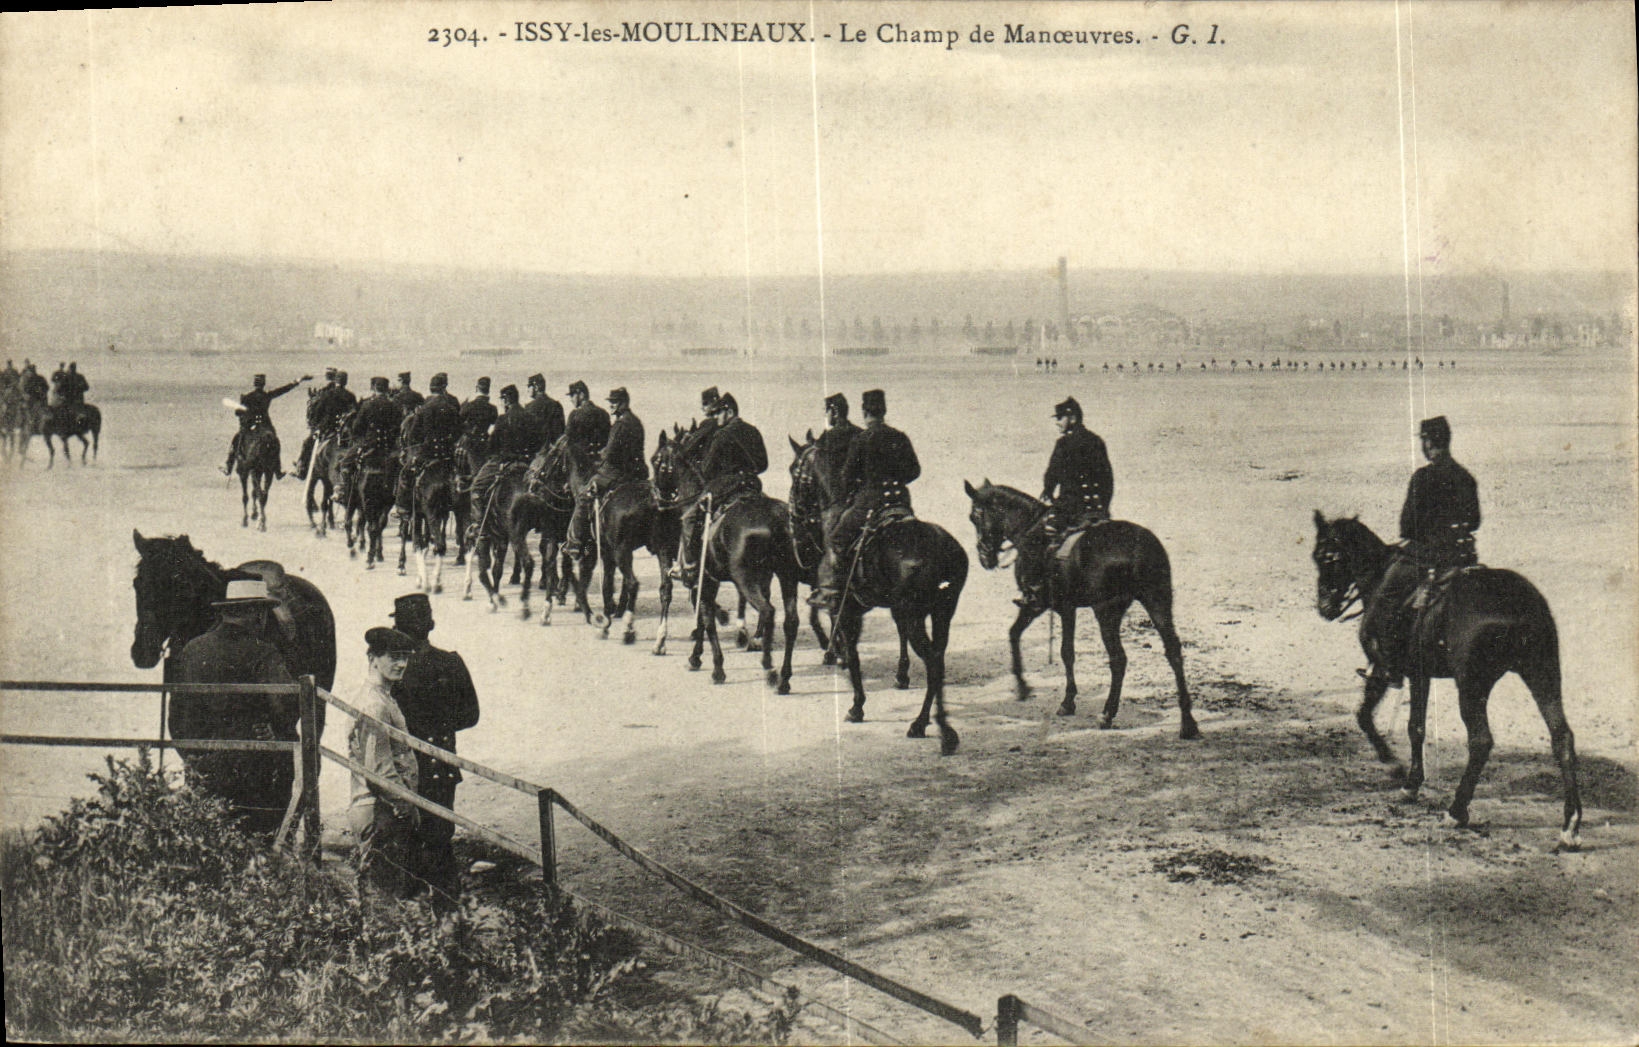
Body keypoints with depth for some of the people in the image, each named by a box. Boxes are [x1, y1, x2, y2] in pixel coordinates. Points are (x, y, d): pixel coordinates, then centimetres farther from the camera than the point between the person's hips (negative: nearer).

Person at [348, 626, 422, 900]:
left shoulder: (383, 697, 14)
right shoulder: (374, 704, -19)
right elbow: (378, 770, -23)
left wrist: (408, 803, 21)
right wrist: (406, 805, -14)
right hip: (381, 815, -10)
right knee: (386, 898, -6)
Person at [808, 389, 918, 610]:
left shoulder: (861, 440, -5)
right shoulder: (901, 438, 7)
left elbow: (848, 473, -2)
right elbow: (915, 470, 11)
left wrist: (847, 497, 14)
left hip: (868, 499, -4)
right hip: (900, 499, 5)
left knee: (835, 538, 3)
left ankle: (829, 590, -6)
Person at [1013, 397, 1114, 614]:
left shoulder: (1065, 443, -8)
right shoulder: (1097, 441, 13)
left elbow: (1052, 475, -6)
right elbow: (1108, 479, 17)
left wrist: (1048, 495, 14)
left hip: (1070, 506, -7)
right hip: (1099, 510, 7)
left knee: (1029, 542, -2)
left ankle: (1033, 593, -8)